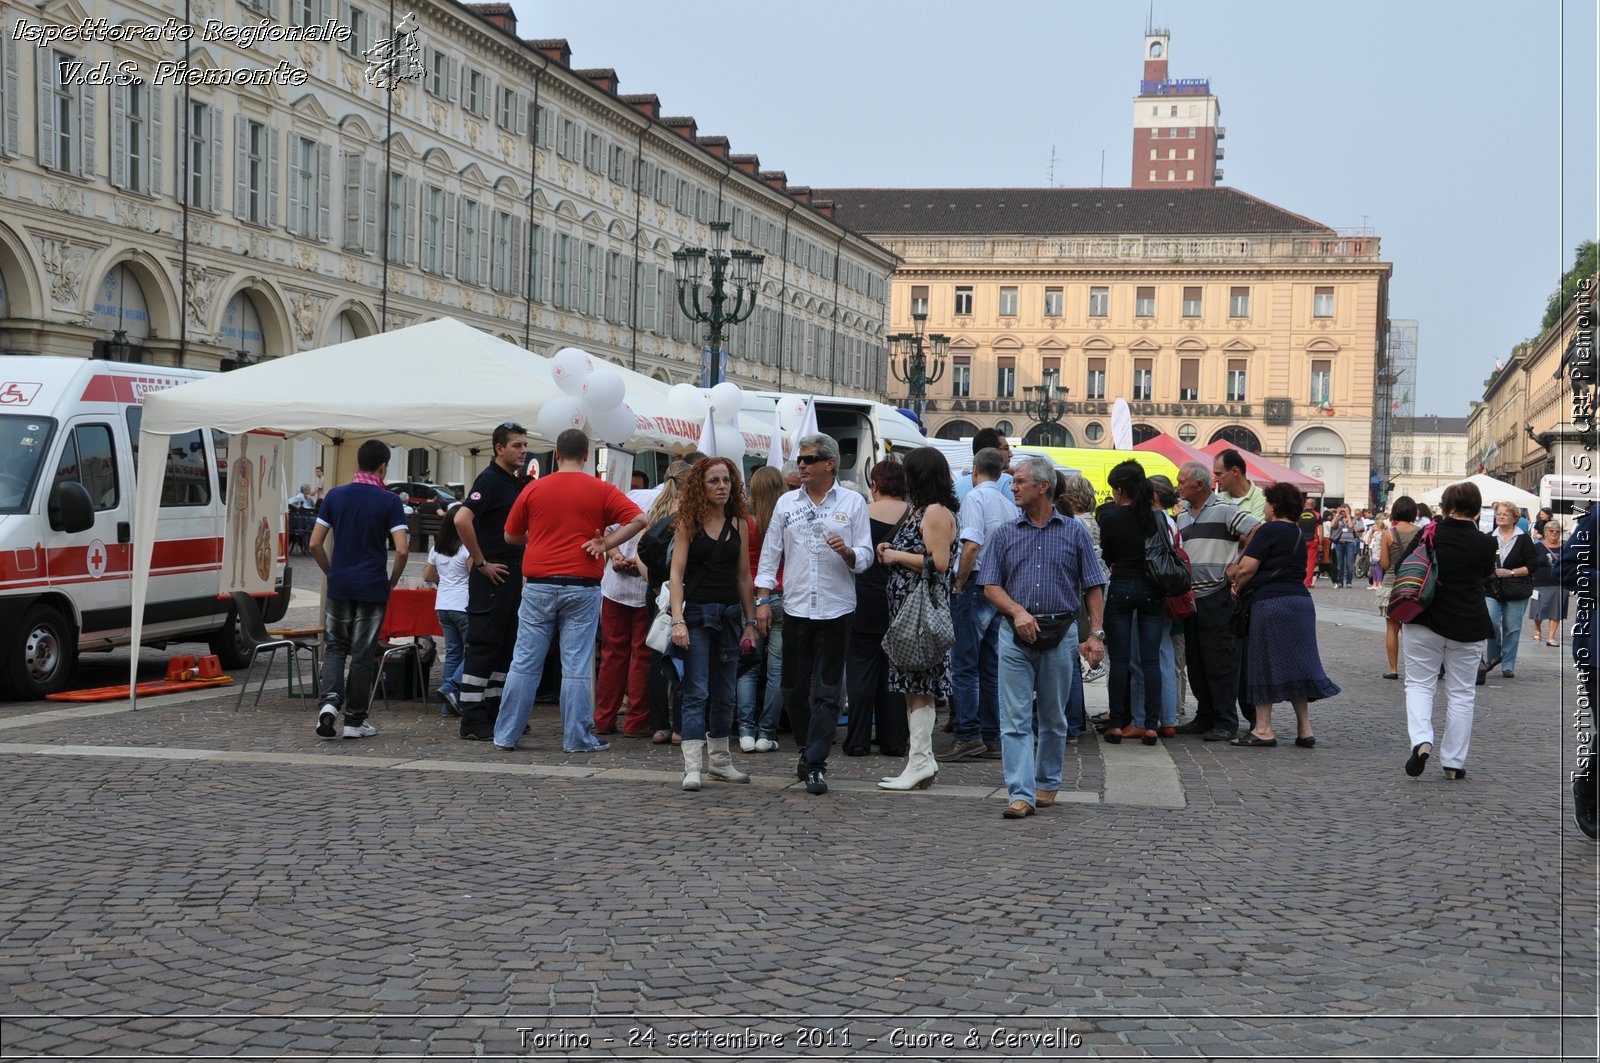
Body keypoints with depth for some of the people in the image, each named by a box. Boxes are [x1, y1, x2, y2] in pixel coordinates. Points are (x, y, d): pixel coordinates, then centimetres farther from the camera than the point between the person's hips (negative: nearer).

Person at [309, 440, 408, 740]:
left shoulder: (335, 496, 2)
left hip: (339, 586, 2)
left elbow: (315, 544, 1)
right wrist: (391, 582, 2)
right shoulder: (389, 502, -7)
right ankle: (354, 721, 9)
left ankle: (330, 701, -9)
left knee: (335, 647, 14)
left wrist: (331, 572, 15)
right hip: (373, 588, -2)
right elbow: (401, 550, -13)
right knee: (363, 653, 5)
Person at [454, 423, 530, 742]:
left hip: (511, 577, 9)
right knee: (483, 646, -6)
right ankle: (473, 722, -4)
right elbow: (462, 519, -25)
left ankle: (496, 715, 18)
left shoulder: (513, 483, 16)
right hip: (491, 576, -9)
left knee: (505, 647, 12)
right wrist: (481, 562, -19)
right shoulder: (490, 479, -12)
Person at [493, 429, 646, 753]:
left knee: (525, 663, 6)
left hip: (538, 584, 1)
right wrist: (605, 544, -6)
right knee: (577, 666, 1)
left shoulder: (534, 489, 4)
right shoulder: (601, 490, 0)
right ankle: (578, 738, 4)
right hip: (582, 586, -1)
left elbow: (510, 535, 12)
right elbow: (638, 520, -8)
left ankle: (506, 735, 10)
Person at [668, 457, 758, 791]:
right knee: (696, 692, -8)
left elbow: (744, 576, 12)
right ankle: (693, 766, -11)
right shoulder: (688, 523, -1)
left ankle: (720, 761, 21)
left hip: (730, 614, 4)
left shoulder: (739, 524, 9)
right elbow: (676, 573, -6)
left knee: (725, 693, 10)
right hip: (697, 613, -4)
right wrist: (677, 619, -15)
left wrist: (750, 622, 9)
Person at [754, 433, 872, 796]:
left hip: (835, 609, -2)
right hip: (795, 607, 3)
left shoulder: (853, 503, 3)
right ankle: (808, 749, 27)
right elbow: (770, 553, 10)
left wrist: (847, 552, -20)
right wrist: (763, 599, 4)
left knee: (826, 691, -2)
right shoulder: (787, 503, 9)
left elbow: (865, 556, 2)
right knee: (794, 687, 8)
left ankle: (815, 764, -1)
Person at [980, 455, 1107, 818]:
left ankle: (1047, 783, 26)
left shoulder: (1074, 533, 5)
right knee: (1015, 719, -7)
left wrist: (1096, 634, -5)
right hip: (1016, 636, 0)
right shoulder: (1005, 535, 8)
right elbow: (990, 586, 5)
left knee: (1054, 718, 11)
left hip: (1060, 634, 0)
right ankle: (1021, 794, -9)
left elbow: (1093, 587, 4)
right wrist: (1017, 611, -13)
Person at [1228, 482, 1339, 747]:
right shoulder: (1299, 534, 17)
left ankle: (1263, 728, 0)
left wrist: (1237, 589, 3)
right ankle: (1304, 729, 11)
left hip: (1270, 603, -8)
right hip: (1301, 599, 8)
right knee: (1295, 665, 11)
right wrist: (1242, 586, 11)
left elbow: (1247, 568, -16)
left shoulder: (1268, 531, -9)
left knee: (1265, 665, -1)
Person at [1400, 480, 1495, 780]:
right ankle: (1454, 762, 12)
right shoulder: (1484, 543, -8)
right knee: (1460, 692, 9)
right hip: (1468, 627, 0)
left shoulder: (1429, 533, -6)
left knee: (1419, 684, 9)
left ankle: (1421, 740, -15)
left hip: (1424, 622, 0)